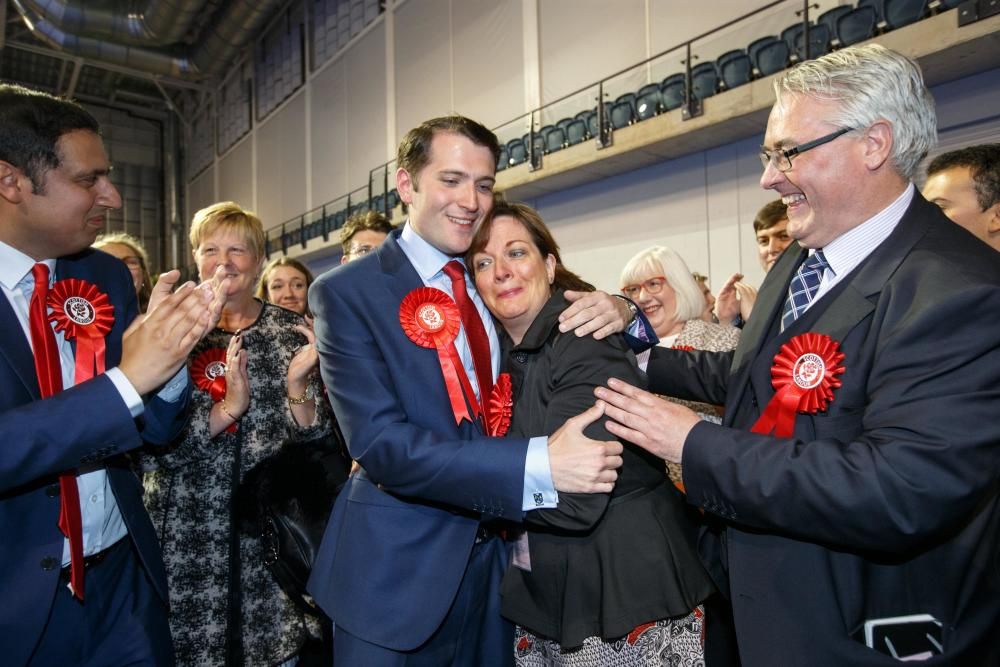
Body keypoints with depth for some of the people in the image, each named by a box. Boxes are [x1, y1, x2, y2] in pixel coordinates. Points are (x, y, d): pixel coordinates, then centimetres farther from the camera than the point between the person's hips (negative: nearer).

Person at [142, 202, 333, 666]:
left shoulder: (292, 331, 0)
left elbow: (313, 447, -2)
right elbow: (151, 448, -8)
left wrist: (297, 385, -19)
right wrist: (227, 408, -22)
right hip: (189, 534, 0)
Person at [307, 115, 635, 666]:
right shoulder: (346, 293, -12)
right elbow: (381, 444, -21)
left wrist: (615, 310, -14)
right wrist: (540, 463, -30)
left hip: (496, 554, 5)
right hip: (398, 568, -4)